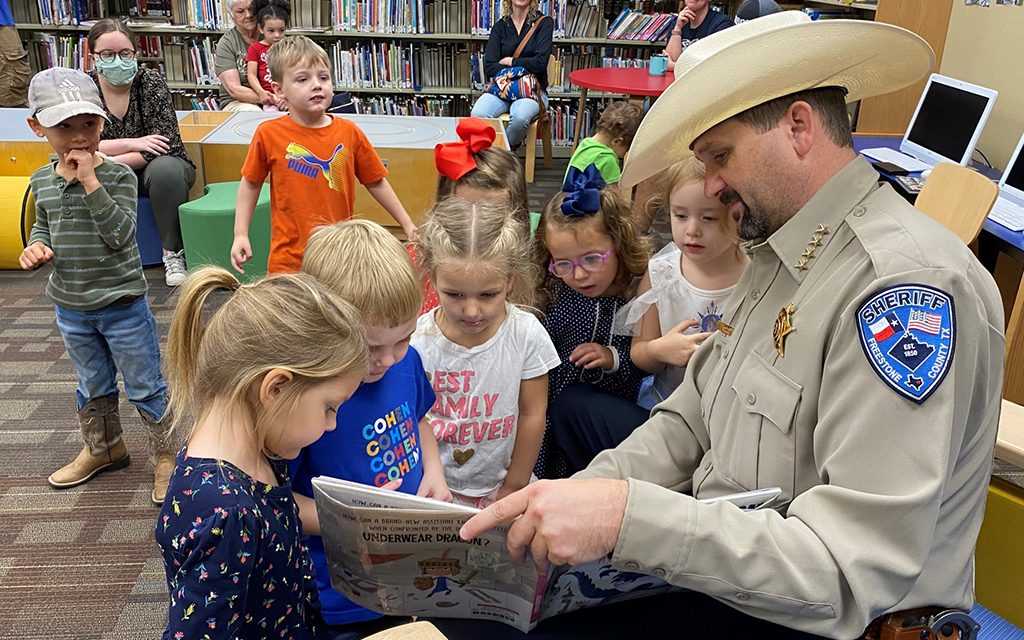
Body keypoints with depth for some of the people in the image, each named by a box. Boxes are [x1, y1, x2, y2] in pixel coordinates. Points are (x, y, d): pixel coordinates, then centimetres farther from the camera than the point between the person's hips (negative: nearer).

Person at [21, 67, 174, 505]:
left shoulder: (118, 176, -14)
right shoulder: (42, 181, 1)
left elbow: (119, 234, -25)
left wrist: (89, 180, -28)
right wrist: (35, 246, -5)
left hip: (122, 305, -5)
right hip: (70, 307, 5)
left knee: (145, 386, 7)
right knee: (92, 387, 22)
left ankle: (165, 453, 23)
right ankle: (103, 448, 42)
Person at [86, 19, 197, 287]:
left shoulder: (150, 81, -12)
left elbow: (165, 146, -20)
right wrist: (133, 144, -23)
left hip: (158, 170, -2)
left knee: (164, 169, -36)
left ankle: (173, 253, -21)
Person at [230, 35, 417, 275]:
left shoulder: (349, 133, -2)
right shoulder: (269, 134, -6)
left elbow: (376, 183, 7)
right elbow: (250, 183, 7)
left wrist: (407, 225, 10)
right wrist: (240, 235, 4)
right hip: (289, 259, -1)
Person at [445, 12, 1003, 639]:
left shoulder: (910, 284, -24)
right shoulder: (778, 254, 6)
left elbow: (854, 573, -28)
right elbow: (687, 420, 7)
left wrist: (626, 516, -34)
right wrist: (574, 499, -8)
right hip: (719, 563, 8)